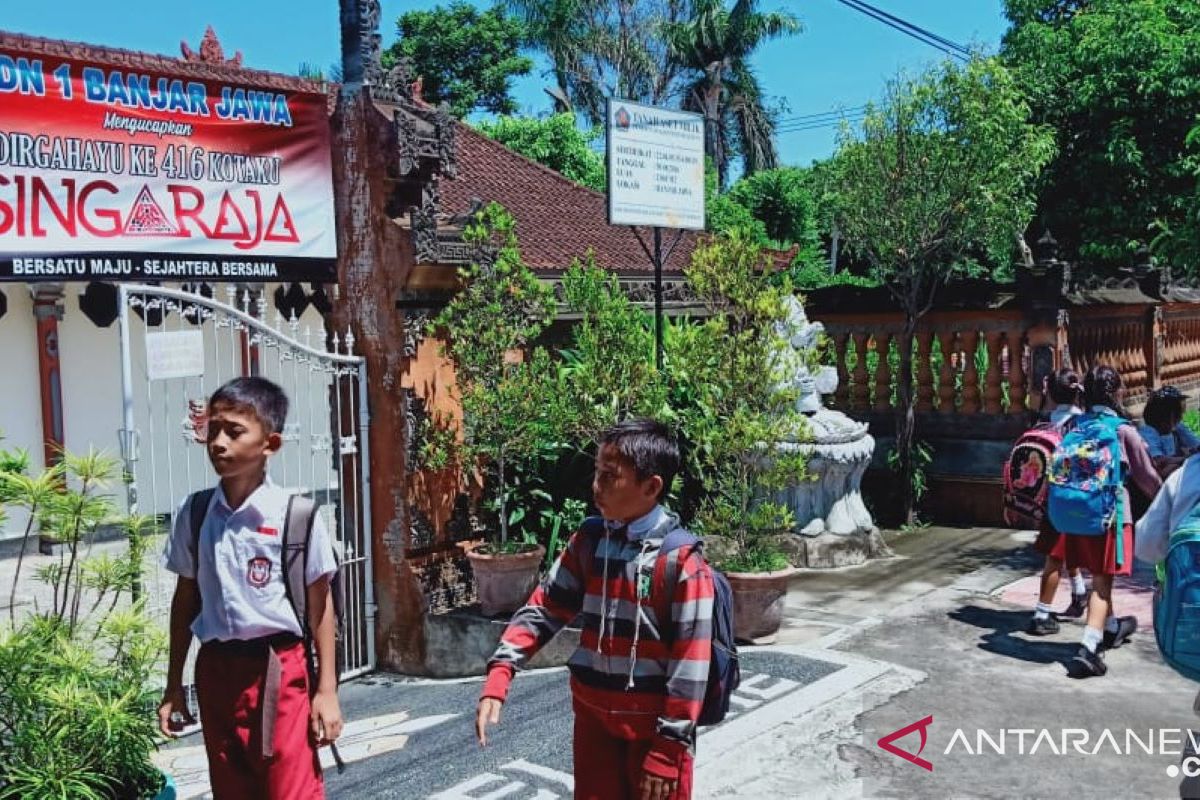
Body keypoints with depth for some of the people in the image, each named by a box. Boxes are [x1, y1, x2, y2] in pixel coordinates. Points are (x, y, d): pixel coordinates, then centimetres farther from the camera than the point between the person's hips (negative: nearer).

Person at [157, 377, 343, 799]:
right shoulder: (193, 512, 0)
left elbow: (319, 604, -5)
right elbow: (186, 598, 9)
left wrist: (327, 690, -4)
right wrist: (174, 686, 12)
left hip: (278, 671, -4)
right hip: (215, 670, 4)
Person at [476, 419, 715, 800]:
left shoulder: (682, 562, -18)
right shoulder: (588, 542, -2)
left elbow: (689, 664, -17)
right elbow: (544, 608, 0)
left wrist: (669, 748, -15)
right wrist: (498, 677, -11)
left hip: (652, 725, -5)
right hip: (593, 716, 5)